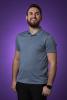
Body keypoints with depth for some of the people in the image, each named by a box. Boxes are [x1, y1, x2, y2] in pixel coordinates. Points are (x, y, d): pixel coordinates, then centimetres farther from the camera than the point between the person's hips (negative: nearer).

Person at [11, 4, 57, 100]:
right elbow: (16, 60, 12)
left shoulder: (47, 38, -9)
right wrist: (14, 79, 7)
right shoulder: (19, 37, 7)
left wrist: (49, 85, -15)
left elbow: (52, 63, -11)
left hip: (39, 84, -4)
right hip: (21, 83, 5)